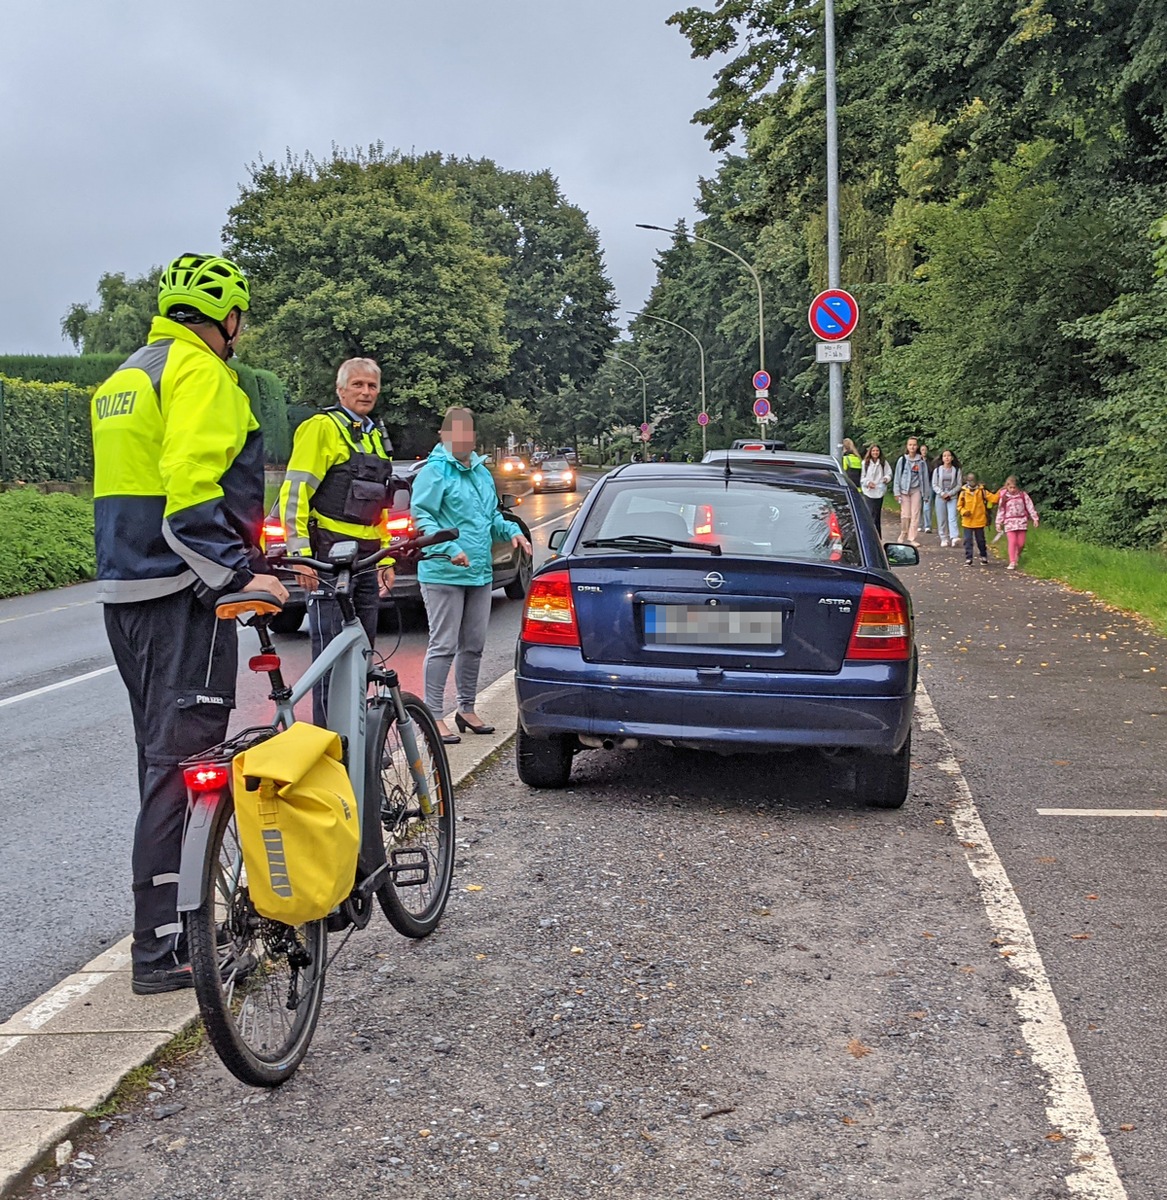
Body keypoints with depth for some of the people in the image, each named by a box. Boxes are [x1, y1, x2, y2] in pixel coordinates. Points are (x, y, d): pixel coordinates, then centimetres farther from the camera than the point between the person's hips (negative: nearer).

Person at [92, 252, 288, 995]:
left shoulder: (123, 377, 20)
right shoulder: (200, 373, -10)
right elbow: (194, 487, -23)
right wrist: (239, 574, -26)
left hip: (125, 587, 10)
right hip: (181, 594, -10)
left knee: (163, 761, 16)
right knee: (182, 766, -8)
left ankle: (168, 925, 24)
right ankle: (161, 949, -6)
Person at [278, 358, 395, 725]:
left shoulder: (377, 436, 20)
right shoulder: (322, 427, -6)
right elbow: (294, 492, -12)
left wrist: (386, 559, 21)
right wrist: (300, 552, -19)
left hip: (366, 561, 8)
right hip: (329, 558, -8)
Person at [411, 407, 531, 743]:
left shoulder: (481, 472, 17)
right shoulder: (434, 472, -8)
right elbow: (421, 517, -15)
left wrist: (512, 531, 7)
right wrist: (449, 549, -27)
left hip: (480, 573, 8)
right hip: (443, 574, -8)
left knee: (473, 645, 14)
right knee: (444, 646, -6)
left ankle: (467, 709, 27)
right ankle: (434, 716, 0)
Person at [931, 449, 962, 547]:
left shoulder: (956, 470, 4)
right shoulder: (937, 470, 6)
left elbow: (959, 485, 3)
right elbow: (934, 485, 4)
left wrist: (949, 494, -8)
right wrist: (942, 494, -9)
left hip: (952, 497, -1)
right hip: (940, 497, 1)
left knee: (952, 517, -15)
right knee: (941, 519, 1)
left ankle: (953, 538, -24)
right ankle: (944, 539, 7)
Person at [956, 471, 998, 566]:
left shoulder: (982, 491, -2)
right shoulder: (963, 492, -4)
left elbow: (993, 498, -4)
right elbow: (959, 505, 1)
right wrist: (963, 511, -16)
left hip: (979, 521, 1)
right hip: (967, 522, 0)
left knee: (980, 540, 12)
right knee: (968, 540, 0)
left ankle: (984, 557, 29)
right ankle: (968, 559, 6)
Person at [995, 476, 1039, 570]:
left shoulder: (1023, 495, 2)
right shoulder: (1004, 497, 2)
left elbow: (1030, 507, 4)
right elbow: (1001, 510, 6)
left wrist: (1035, 518, 2)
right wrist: (999, 523, 4)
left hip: (1021, 521, 1)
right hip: (1010, 522, -1)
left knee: (1021, 543, 2)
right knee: (1012, 542, -10)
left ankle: (1017, 555, 32)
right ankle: (1012, 563, -9)